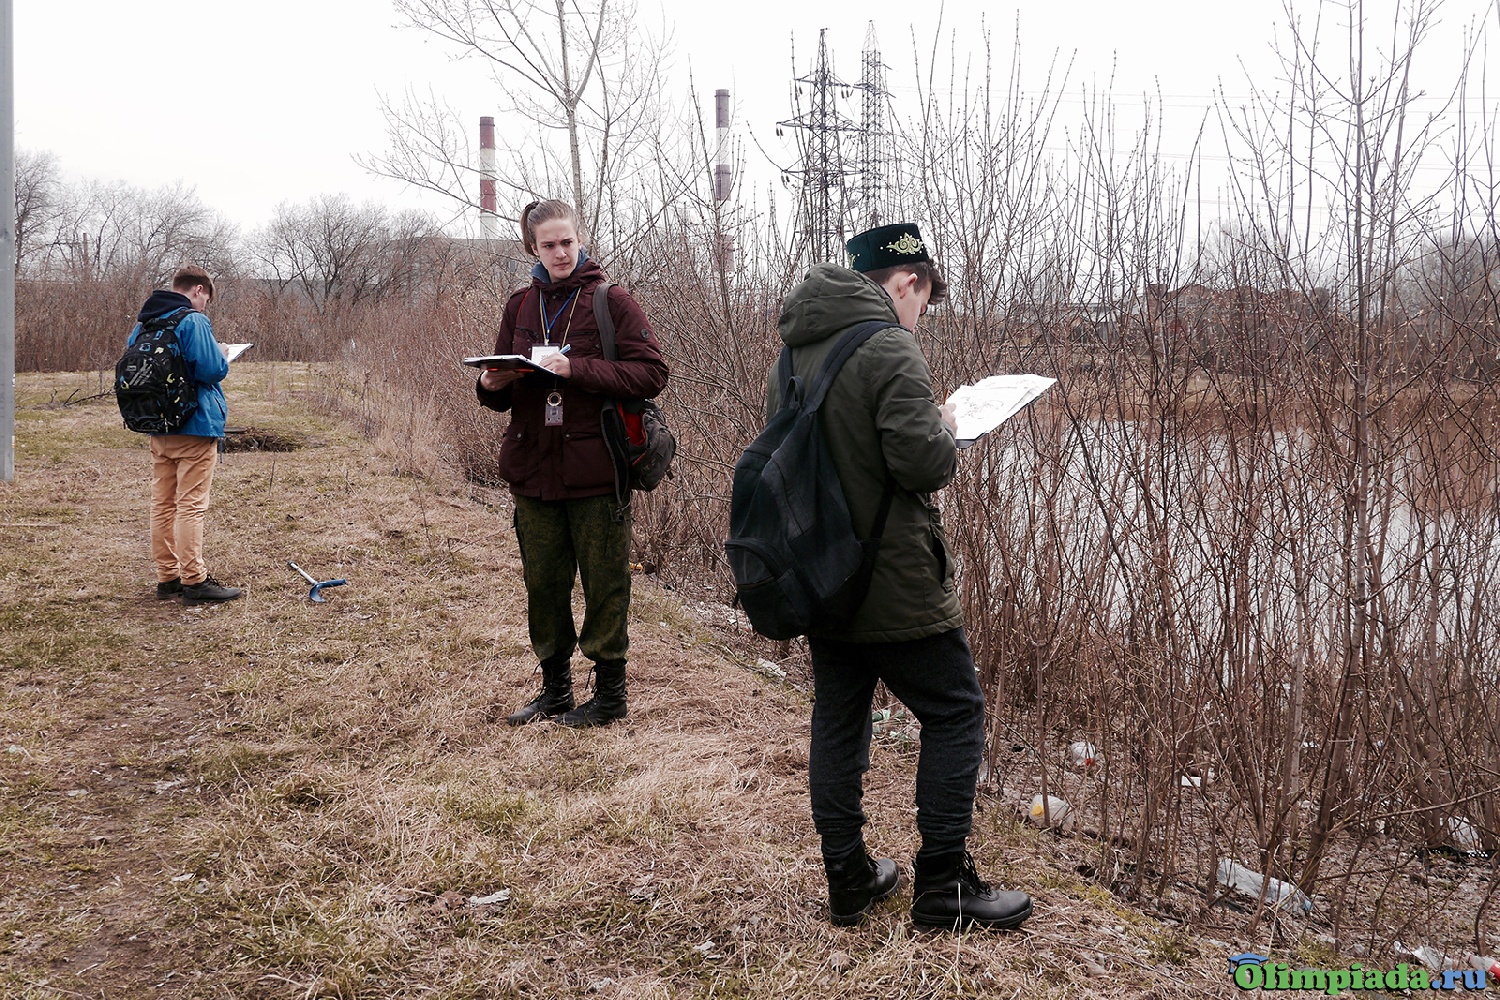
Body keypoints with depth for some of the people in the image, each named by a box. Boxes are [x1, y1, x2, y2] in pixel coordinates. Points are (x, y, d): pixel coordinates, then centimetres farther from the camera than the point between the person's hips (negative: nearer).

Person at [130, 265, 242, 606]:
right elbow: (213, 369, -20)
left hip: (157, 427, 8)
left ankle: (168, 577, 18)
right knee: (191, 505, -5)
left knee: (162, 504, 12)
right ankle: (194, 581, -1)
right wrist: (222, 355, 0)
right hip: (194, 425, -8)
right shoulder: (193, 321, -13)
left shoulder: (143, 323, 12)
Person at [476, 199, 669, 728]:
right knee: (543, 585, 13)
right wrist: (492, 384, -6)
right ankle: (555, 689, 28)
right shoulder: (520, 305, 10)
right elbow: (500, 392, 18)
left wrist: (576, 368, -21)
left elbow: (651, 373, -14)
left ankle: (610, 692, 20)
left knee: (604, 584, 5)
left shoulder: (611, 301, -5)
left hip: (595, 471, -5)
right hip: (532, 468, 5)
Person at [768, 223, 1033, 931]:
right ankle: (943, 885, 10)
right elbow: (923, 462, -24)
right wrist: (944, 428, -2)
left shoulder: (793, 354, 10)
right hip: (894, 584, -8)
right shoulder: (887, 349, -16)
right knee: (954, 714, 6)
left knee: (837, 720, 14)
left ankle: (847, 879, 23)